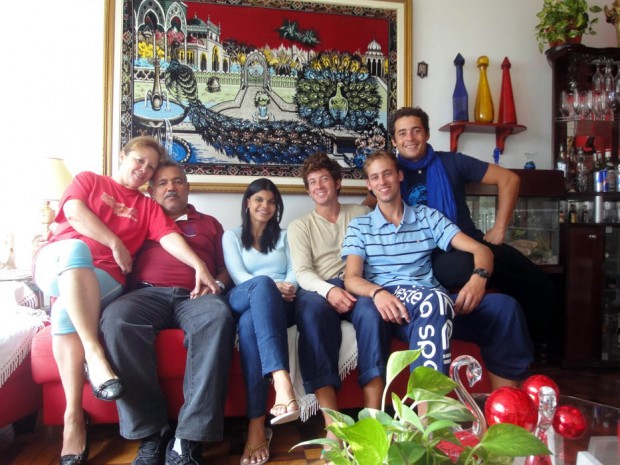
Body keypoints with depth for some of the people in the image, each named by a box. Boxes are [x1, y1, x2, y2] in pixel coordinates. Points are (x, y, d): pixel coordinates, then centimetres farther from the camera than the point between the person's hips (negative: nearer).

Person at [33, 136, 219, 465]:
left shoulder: (147, 206, 21)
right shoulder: (88, 180, 20)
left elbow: (169, 236, 3)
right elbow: (75, 212, 0)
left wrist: (199, 266, -16)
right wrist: (116, 244, -7)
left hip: (102, 280, 1)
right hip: (56, 262, -1)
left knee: (66, 311, -34)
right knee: (76, 248, -38)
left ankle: (73, 417, -34)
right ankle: (94, 355, -44)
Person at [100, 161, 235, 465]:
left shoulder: (208, 223, 30)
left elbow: (227, 267, 22)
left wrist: (217, 283, 1)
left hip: (195, 295, 0)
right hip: (146, 293, 1)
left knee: (218, 316, -37)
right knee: (116, 318, -36)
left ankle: (189, 440, -37)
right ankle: (150, 435, -30)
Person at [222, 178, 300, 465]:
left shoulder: (284, 236, 28)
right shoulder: (232, 236, 22)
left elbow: (294, 272, 13)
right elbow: (238, 276, 5)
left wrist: (289, 288, -13)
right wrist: (273, 286, -15)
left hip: (279, 306, 1)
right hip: (243, 301, -1)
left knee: (250, 323, -39)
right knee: (262, 284, -41)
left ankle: (257, 424, -48)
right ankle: (282, 383, -59)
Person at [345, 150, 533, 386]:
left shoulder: (427, 216, 20)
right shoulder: (359, 226, 15)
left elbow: (480, 249, 12)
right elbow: (351, 279, 2)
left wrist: (479, 277, -12)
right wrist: (377, 292, -22)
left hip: (431, 303, 3)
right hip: (389, 304, -3)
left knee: (503, 305, -21)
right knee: (435, 298, -36)